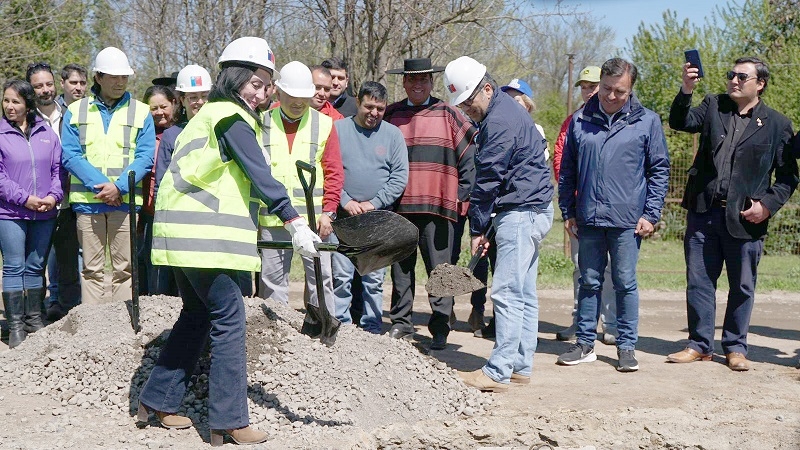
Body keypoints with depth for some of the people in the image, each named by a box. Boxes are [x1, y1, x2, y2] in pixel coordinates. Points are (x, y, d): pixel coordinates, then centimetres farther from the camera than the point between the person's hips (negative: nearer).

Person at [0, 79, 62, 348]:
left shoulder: (47, 134, 7)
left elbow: (57, 168, 8)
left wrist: (53, 195, -8)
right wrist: (25, 199, -15)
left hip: (44, 213, 3)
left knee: (36, 267, 12)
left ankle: (34, 319, 22)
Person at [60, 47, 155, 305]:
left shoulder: (141, 112, 9)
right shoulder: (76, 111, 10)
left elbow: (145, 157, 1)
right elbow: (70, 155, 1)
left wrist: (119, 186, -14)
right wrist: (99, 185, -12)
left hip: (125, 200, 0)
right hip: (87, 200, 0)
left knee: (124, 268, 0)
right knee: (92, 268, 3)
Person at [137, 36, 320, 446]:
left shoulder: (211, 115, 21)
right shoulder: (231, 117, -9)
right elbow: (259, 175, -20)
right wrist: (292, 220, -26)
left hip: (185, 233, 10)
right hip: (203, 234, -10)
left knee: (198, 315, 18)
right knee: (229, 319, -8)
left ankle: (157, 400, 24)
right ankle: (229, 420, -7)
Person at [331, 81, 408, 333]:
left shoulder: (393, 135, 7)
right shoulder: (338, 129, 5)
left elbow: (400, 177, 3)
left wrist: (373, 203, -6)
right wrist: (346, 202, -9)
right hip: (342, 217, 0)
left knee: (375, 279, 3)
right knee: (341, 275, -2)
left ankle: (372, 328, 11)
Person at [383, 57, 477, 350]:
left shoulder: (447, 114, 6)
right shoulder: (391, 115, 12)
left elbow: (469, 155, 4)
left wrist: (463, 193, -3)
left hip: (437, 205, -2)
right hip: (399, 205, 3)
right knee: (401, 267, 9)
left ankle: (440, 329, 3)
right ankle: (401, 323, 19)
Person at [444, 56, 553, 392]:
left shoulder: (500, 120, -16)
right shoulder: (504, 111, 18)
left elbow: (487, 179, -15)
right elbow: (485, 174, 19)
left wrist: (478, 228, -9)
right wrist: (483, 224, 16)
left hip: (522, 211, -11)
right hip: (531, 211, 11)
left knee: (507, 293, -10)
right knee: (524, 294, 11)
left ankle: (498, 372, -9)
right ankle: (520, 366, 16)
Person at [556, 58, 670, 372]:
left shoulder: (647, 121, 1)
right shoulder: (580, 120, 7)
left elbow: (660, 170, 3)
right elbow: (567, 170, 11)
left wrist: (651, 214, -4)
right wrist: (568, 212, 7)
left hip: (627, 220, -2)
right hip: (588, 218, 3)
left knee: (625, 283, 3)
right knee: (589, 282, 10)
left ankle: (627, 346, 13)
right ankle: (585, 343, 19)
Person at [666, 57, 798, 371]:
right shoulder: (713, 107, 10)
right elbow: (681, 122, -6)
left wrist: (768, 203, -9)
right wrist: (686, 91, -22)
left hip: (745, 219, -2)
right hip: (703, 212, 2)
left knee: (742, 286, 7)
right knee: (699, 281, 7)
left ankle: (735, 348, 21)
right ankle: (700, 345, 19)